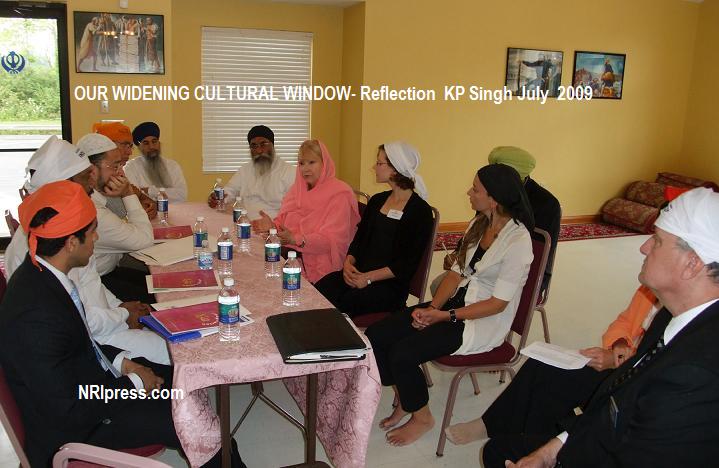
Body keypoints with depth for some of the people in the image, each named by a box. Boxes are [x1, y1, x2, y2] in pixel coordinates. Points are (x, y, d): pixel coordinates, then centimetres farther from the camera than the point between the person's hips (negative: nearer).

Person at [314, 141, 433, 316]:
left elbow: (408, 263, -9)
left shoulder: (420, 211, -4)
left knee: (345, 302, -31)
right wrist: (348, 263, -7)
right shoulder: (377, 200, 17)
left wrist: (368, 278, -17)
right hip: (358, 274, 5)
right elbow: (358, 239, 14)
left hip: (391, 284, -5)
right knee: (319, 290, -23)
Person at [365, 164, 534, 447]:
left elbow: (498, 303, -18)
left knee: (402, 353, -22)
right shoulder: (479, 225, 6)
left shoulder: (517, 241, -19)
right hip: (456, 302, 8)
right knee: (375, 335, -8)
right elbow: (457, 273, 7)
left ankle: (421, 417, 6)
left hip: (486, 322, -8)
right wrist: (431, 308, -8)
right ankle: (405, 399, 14)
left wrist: (446, 316, -19)